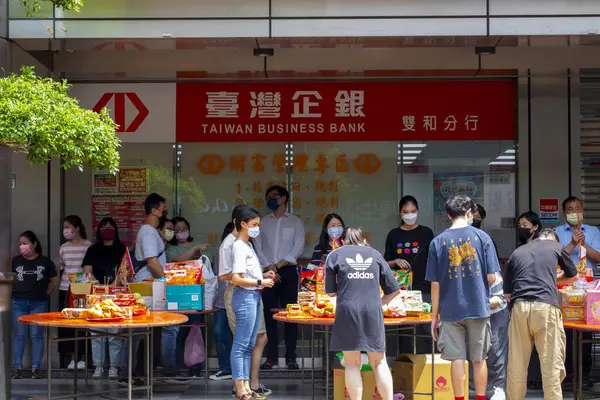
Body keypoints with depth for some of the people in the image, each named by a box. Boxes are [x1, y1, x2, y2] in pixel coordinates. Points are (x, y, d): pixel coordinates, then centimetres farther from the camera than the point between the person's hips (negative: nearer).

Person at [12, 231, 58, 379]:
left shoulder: (45, 262, 3)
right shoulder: (15, 261, 5)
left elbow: (54, 280, 11)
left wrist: (46, 294, 3)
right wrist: (14, 292, 0)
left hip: (38, 303, -1)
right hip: (18, 303, 1)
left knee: (36, 336, 2)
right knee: (19, 336, 2)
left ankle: (36, 368, 6)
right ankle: (17, 368, 7)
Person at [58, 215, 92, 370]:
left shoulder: (89, 246, -4)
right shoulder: (63, 248, 10)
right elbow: (62, 269, 17)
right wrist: (62, 286, 13)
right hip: (65, 290, 4)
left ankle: (82, 357, 7)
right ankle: (73, 357, 10)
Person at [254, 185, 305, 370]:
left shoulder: (296, 222, 7)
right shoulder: (262, 222, 12)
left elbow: (298, 248, -3)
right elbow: (257, 247, 3)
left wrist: (278, 265, -10)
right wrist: (269, 267, -10)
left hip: (288, 272, -2)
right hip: (267, 273, 2)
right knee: (269, 314, 0)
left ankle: (291, 357, 1)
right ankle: (271, 357, 4)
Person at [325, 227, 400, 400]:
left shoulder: (335, 255, 9)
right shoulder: (375, 254, 15)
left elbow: (330, 291, 10)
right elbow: (394, 289, 12)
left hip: (348, 312, -2)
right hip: (373, 312, 2)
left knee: (352, 364, 7)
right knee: (379, 362, 10)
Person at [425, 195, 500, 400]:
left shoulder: (438, 242, -1)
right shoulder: (482, 237, -3)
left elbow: (435, 284, -2)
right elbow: (491, 278, -4)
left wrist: (434, 316, 5)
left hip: (450, 311, 0)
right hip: (478, 308, 0)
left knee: (457, 359, 5)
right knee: (479, 359, 11)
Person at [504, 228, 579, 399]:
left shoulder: (517, 252, 22)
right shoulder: (557, 247, 18)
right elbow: (573, 277, 34)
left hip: (519, 307, 3)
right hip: (546, 307, -2)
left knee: (517, 365, 9)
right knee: (552, 364, 1)